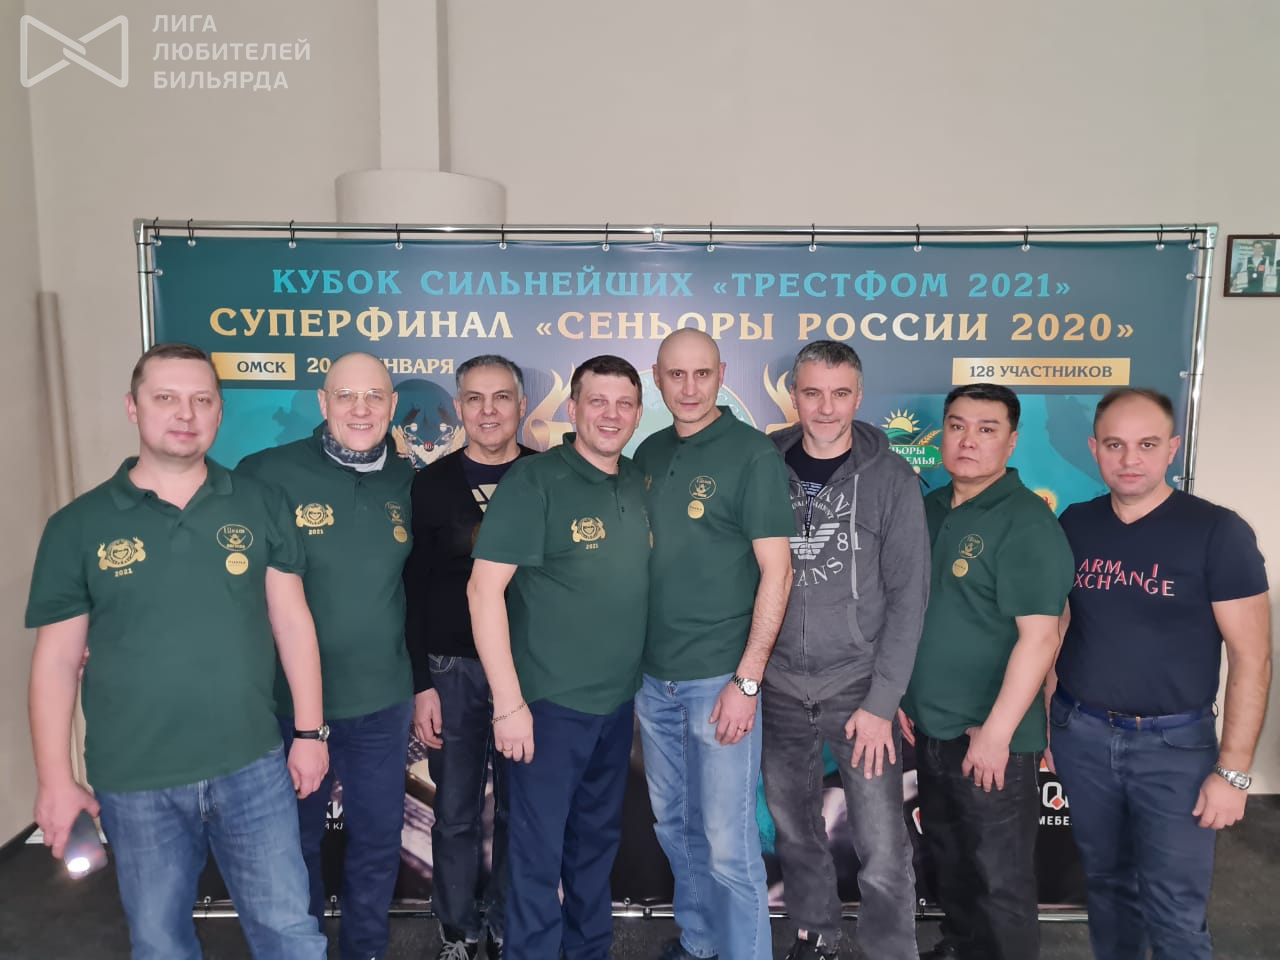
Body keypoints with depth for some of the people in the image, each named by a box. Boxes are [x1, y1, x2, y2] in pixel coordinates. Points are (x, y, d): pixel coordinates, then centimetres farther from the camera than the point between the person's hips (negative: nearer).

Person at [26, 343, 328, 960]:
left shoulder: (260, 505, -1)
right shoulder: (78, 526, -3)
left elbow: (291, 620, 1)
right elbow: (57, 661, 0)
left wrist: (309, 731, 0)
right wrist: (54, 780, -1)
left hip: (252, 766, 0)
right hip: (135, 782, 0)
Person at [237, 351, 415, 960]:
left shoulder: (408, 483, 1)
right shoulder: (267, 474, -11)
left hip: (383, 704, 3)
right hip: (292, 702, -3)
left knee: (379, 839, 17)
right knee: (295, 839, 16)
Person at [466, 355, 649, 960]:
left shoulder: (636, 485, 4)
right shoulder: (534, 480, -15)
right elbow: (484, 588, -17)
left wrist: (640, 681, 8)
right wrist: (509, 701, -19)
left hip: (617, 702, 6)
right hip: (550, 703, -6)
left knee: (597, 840, 21)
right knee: (538, 850, 7)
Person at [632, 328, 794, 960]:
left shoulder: (753, 454, -10)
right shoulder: (650, 454, 7)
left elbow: (776, 572, -12)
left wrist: (747, 680, -16)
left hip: (720, 677, -6)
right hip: (654, 677, 6)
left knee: (727, 841, 3)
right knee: (673, 824, 19)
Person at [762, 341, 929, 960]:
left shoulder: (891, 479, -5)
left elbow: (907, 597, -6)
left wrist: (882, 703, -10)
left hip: (860, 688, -2)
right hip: (779, 688, 2)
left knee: (883, 852, 0)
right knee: (793, 829, 16)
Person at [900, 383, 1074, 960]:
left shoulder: (1027, 521, -16)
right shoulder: (928, 510, 6)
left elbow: (1039, 636, -21)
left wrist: (996, 732, -21)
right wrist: (898, 692, 10)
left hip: (992, 739, -7)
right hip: (930, 728, 7)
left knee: (1000, 880, 8)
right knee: (947, 857, 23)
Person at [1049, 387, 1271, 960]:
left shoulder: (1217, 533, -11)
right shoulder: (1073, 525, 0)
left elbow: (1251, 659, -10)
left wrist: (1233, 769, -12)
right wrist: (1038, 714, 6)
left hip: (1175, 743, -3)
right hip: (1080, 735, 3)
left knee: (1175, 913, 4)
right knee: (1106, 881, 19)